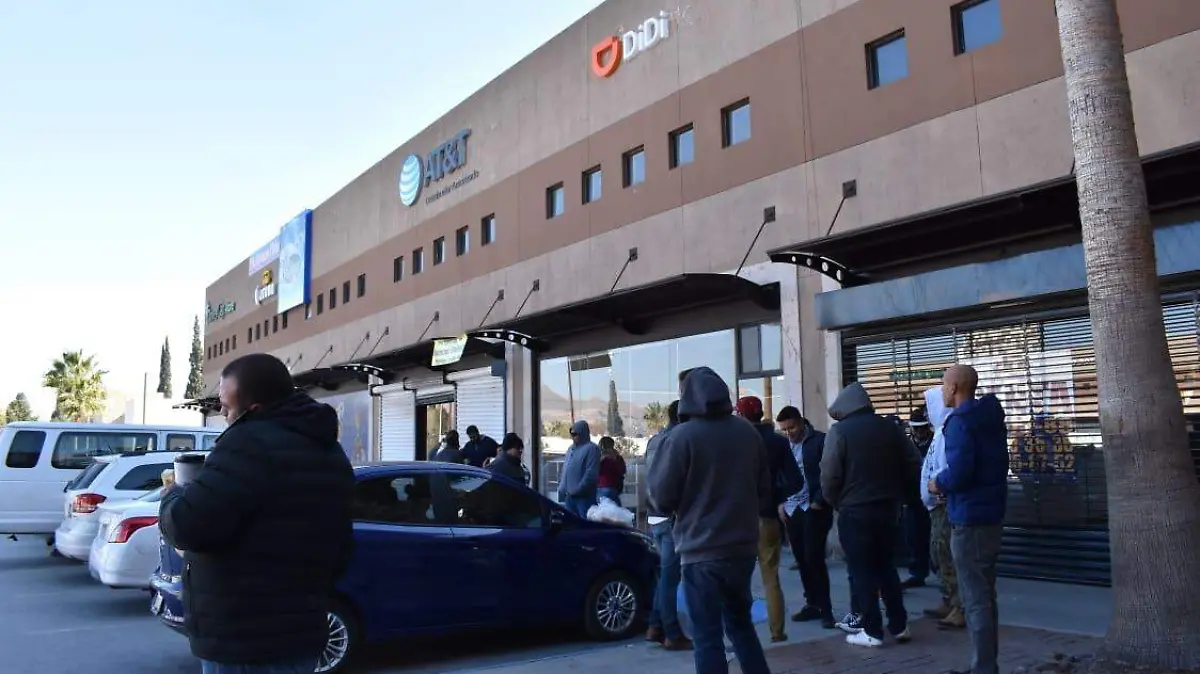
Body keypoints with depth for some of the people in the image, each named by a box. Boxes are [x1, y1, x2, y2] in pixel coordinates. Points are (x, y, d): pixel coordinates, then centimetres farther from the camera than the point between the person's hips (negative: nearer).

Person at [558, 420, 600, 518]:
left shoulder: (591, 448, -9)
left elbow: (591, 474, -17)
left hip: (584, 496, -8)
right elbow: (565, 470, 23)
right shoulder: (571, 448, 18)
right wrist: (562, 487, 12)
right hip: (569, 496, 8)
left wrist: (578, 489, -17)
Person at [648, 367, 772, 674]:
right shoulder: (748, 432, 3)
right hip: (743, 547, 5)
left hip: (702, 551, -5)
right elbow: (764, 491, 12)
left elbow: (662, 499, -9)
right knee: (740, 623, 23)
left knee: (708, 636, 3)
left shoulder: (683, 436, -13)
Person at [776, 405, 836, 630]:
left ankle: (825, 608, 3)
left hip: (813, 509, -5)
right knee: (801, 560, 8)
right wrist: (780, 504, 8)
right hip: (792, 510, 5)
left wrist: (819, 502, -13)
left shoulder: (820, 440, -6)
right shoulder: (784, 445, 10)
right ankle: (812, 604, 19)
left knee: (814, 559, -7)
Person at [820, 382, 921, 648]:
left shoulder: (839, 431, -9)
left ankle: (872, 631, 7)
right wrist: (899, 495, 14)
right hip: (889, 508, 5)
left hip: (855, 511, -5)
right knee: (886, 566, 18)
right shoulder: (891, 427, 6)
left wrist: (835, 502, 3)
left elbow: (829, 475, -13)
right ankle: (899, 626, 19)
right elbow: (914, 465, 5)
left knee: (862, 571, 4)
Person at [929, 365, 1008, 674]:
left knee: (975, 600, -4)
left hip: (970, 519, -10)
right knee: (985, 595, 17)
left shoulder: (960, 422, -16)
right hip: (991, 515, 10)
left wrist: (938, 484, -7)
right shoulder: (990, 418, 13)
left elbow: (958, 472, -26)